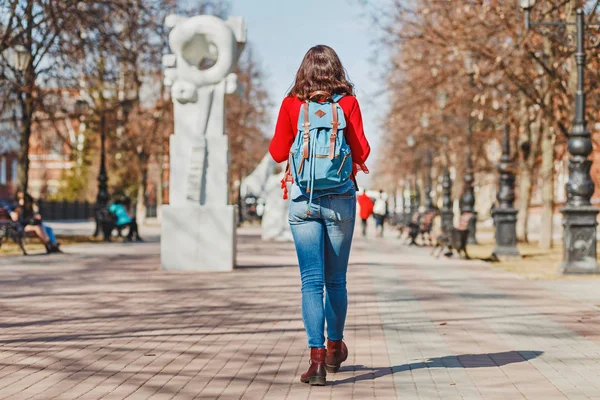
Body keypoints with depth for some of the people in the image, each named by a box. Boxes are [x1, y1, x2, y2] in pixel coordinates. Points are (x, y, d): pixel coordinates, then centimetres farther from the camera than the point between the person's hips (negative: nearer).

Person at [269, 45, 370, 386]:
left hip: (303, 201, 0)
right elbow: (361, 153, -4)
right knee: (336, 279, 14)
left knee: (312, 280, -1)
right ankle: (334, 348, 31)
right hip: (340, 200, 0)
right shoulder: (348, 103, -2)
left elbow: (278, 152, 4)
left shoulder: (292, 105, -1)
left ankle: (317, 357, -12)